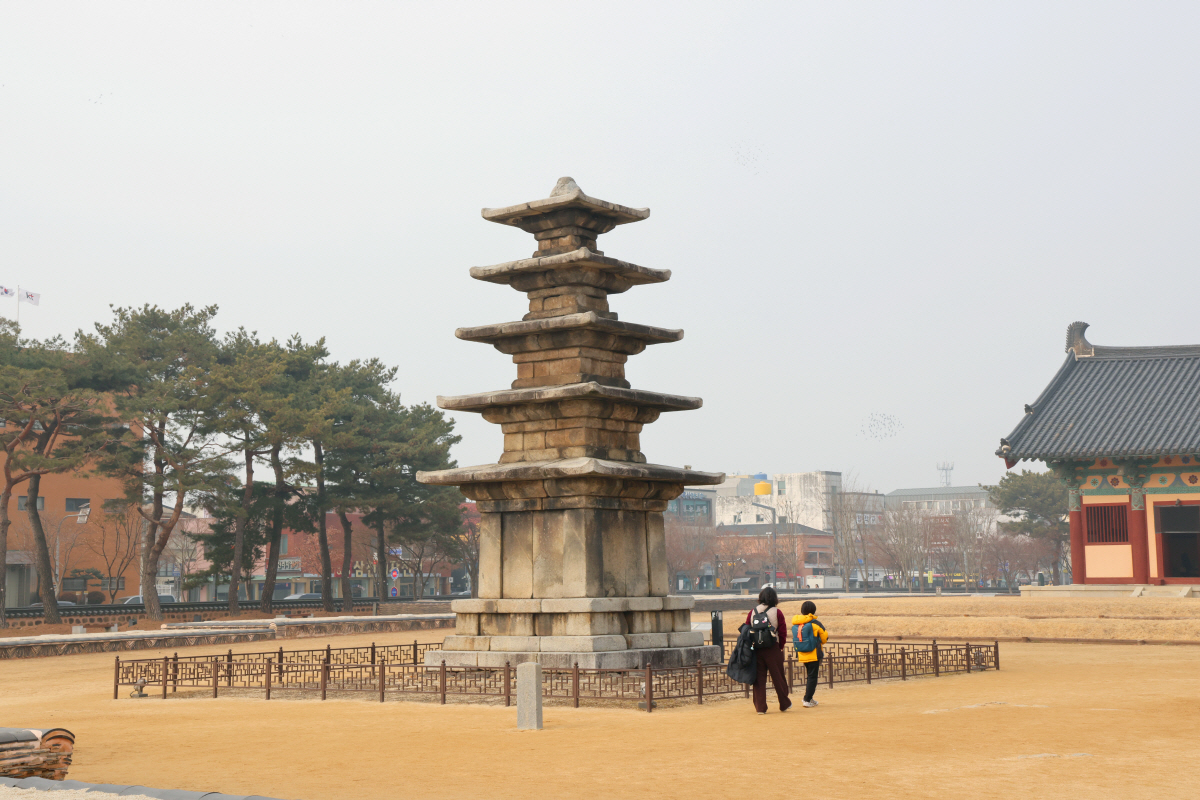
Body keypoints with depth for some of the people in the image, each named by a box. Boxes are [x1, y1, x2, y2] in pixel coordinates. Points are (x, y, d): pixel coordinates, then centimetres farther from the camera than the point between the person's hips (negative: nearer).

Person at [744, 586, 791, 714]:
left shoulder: (752, 613, 3)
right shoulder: (777, 613, -4)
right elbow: (782, 632, -3)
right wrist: (781, 647, 11)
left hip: (756, 649, 2)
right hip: (773, 649, -2)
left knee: (759, 678, 6)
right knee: (778, 677, 9)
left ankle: (760, 707, 5)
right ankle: (784, 704, 21)